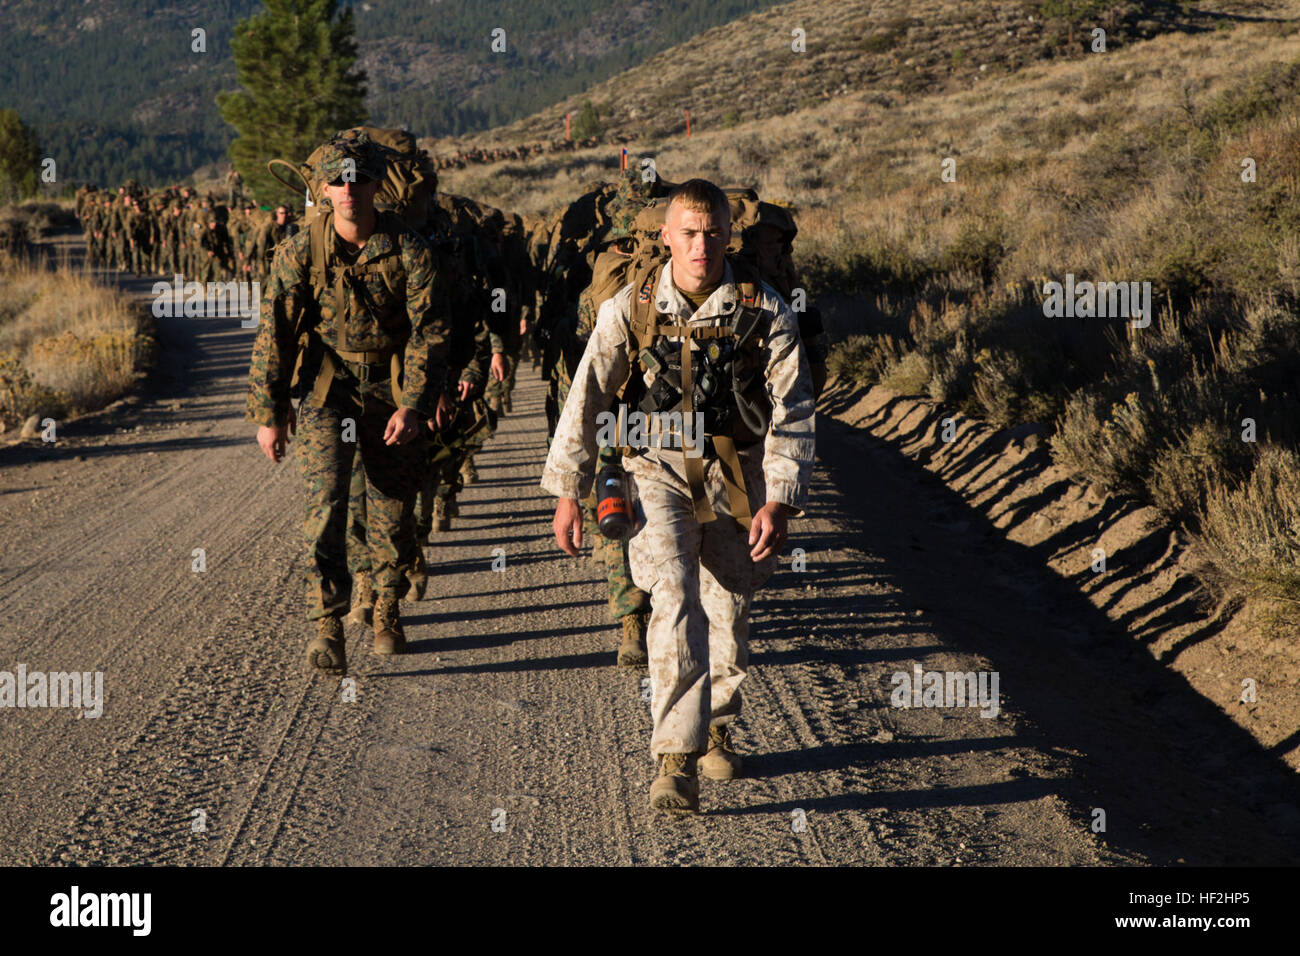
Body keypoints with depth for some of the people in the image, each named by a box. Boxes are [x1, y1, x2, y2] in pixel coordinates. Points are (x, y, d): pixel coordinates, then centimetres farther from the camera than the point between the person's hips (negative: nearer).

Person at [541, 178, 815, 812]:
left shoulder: (764, 312, -6)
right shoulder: (631, 307, -5)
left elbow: (792, 413, -4)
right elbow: (586, 398, 0)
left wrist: (780, 500, -12)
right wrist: (567, 492, -3)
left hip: (735, 473, 1)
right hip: (656, 467, -1)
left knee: (728, 609, 12)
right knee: (674, 596, -20)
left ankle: (716, 729, 39)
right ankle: (677, 763, -21)